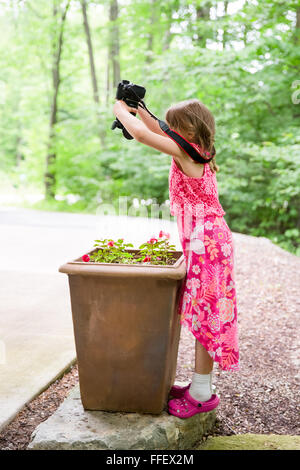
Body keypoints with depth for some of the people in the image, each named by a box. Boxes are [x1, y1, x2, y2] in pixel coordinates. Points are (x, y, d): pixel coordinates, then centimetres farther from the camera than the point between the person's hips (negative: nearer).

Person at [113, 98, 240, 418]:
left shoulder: (186, 151, -12)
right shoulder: (196, 153, 15)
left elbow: (142, 135, -16)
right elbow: (160, 134, 30)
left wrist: (121, 111, 1)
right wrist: (140, 110, 23)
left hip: (205, 243, -10)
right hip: (207, 240, 10)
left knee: (203, 315, -4)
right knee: (201, 316, 13)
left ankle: (202, 394, 5)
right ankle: (200, 384, 22)